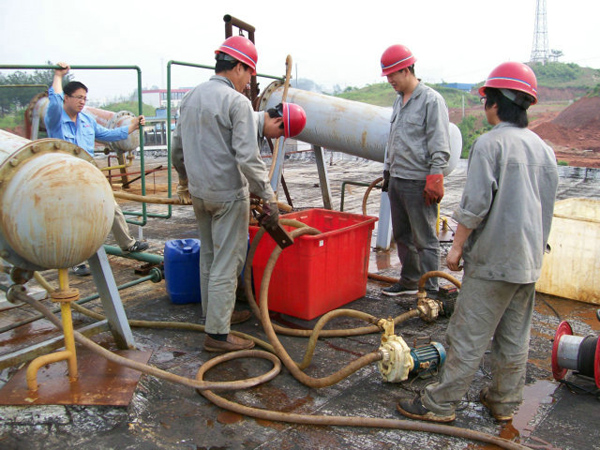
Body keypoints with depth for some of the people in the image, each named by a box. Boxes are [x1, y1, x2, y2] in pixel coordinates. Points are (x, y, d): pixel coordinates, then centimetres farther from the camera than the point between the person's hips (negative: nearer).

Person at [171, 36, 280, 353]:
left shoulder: (190, 97, 11)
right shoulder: (237, 102, -14)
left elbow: (177, 149, 19)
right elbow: (248, 158, -21)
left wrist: (184, 179, 34)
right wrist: (268, 197, -17)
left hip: (199, 192, 8)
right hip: (228, 194, -8)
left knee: (209, 257, 19)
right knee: (226, 263, -2)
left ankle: (217, 313, 33)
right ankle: (217, 333, 4)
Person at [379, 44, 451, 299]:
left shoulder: (431, 100, -9)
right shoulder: (399, 101, 17)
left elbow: (440, 147, -14)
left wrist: (434, 179, -19)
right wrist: (387, 172, 24)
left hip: (418, 183, -9)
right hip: (396, 180, 9)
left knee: (424, 239, -3)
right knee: (402, 236, 15)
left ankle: (430, 292, 4)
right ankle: (409, 281, 28)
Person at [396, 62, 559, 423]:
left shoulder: (491, 143, -13)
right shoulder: (544, 149, 11)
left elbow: (475, 203, -18)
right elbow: (547, 207, 16)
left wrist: (458, 245, -8)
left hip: (493, 258, -8)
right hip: (530, 260, 8)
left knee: (469, 336, -1)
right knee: (515, 337, 16)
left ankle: (441, 404, 8)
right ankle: (505, 401, 29)